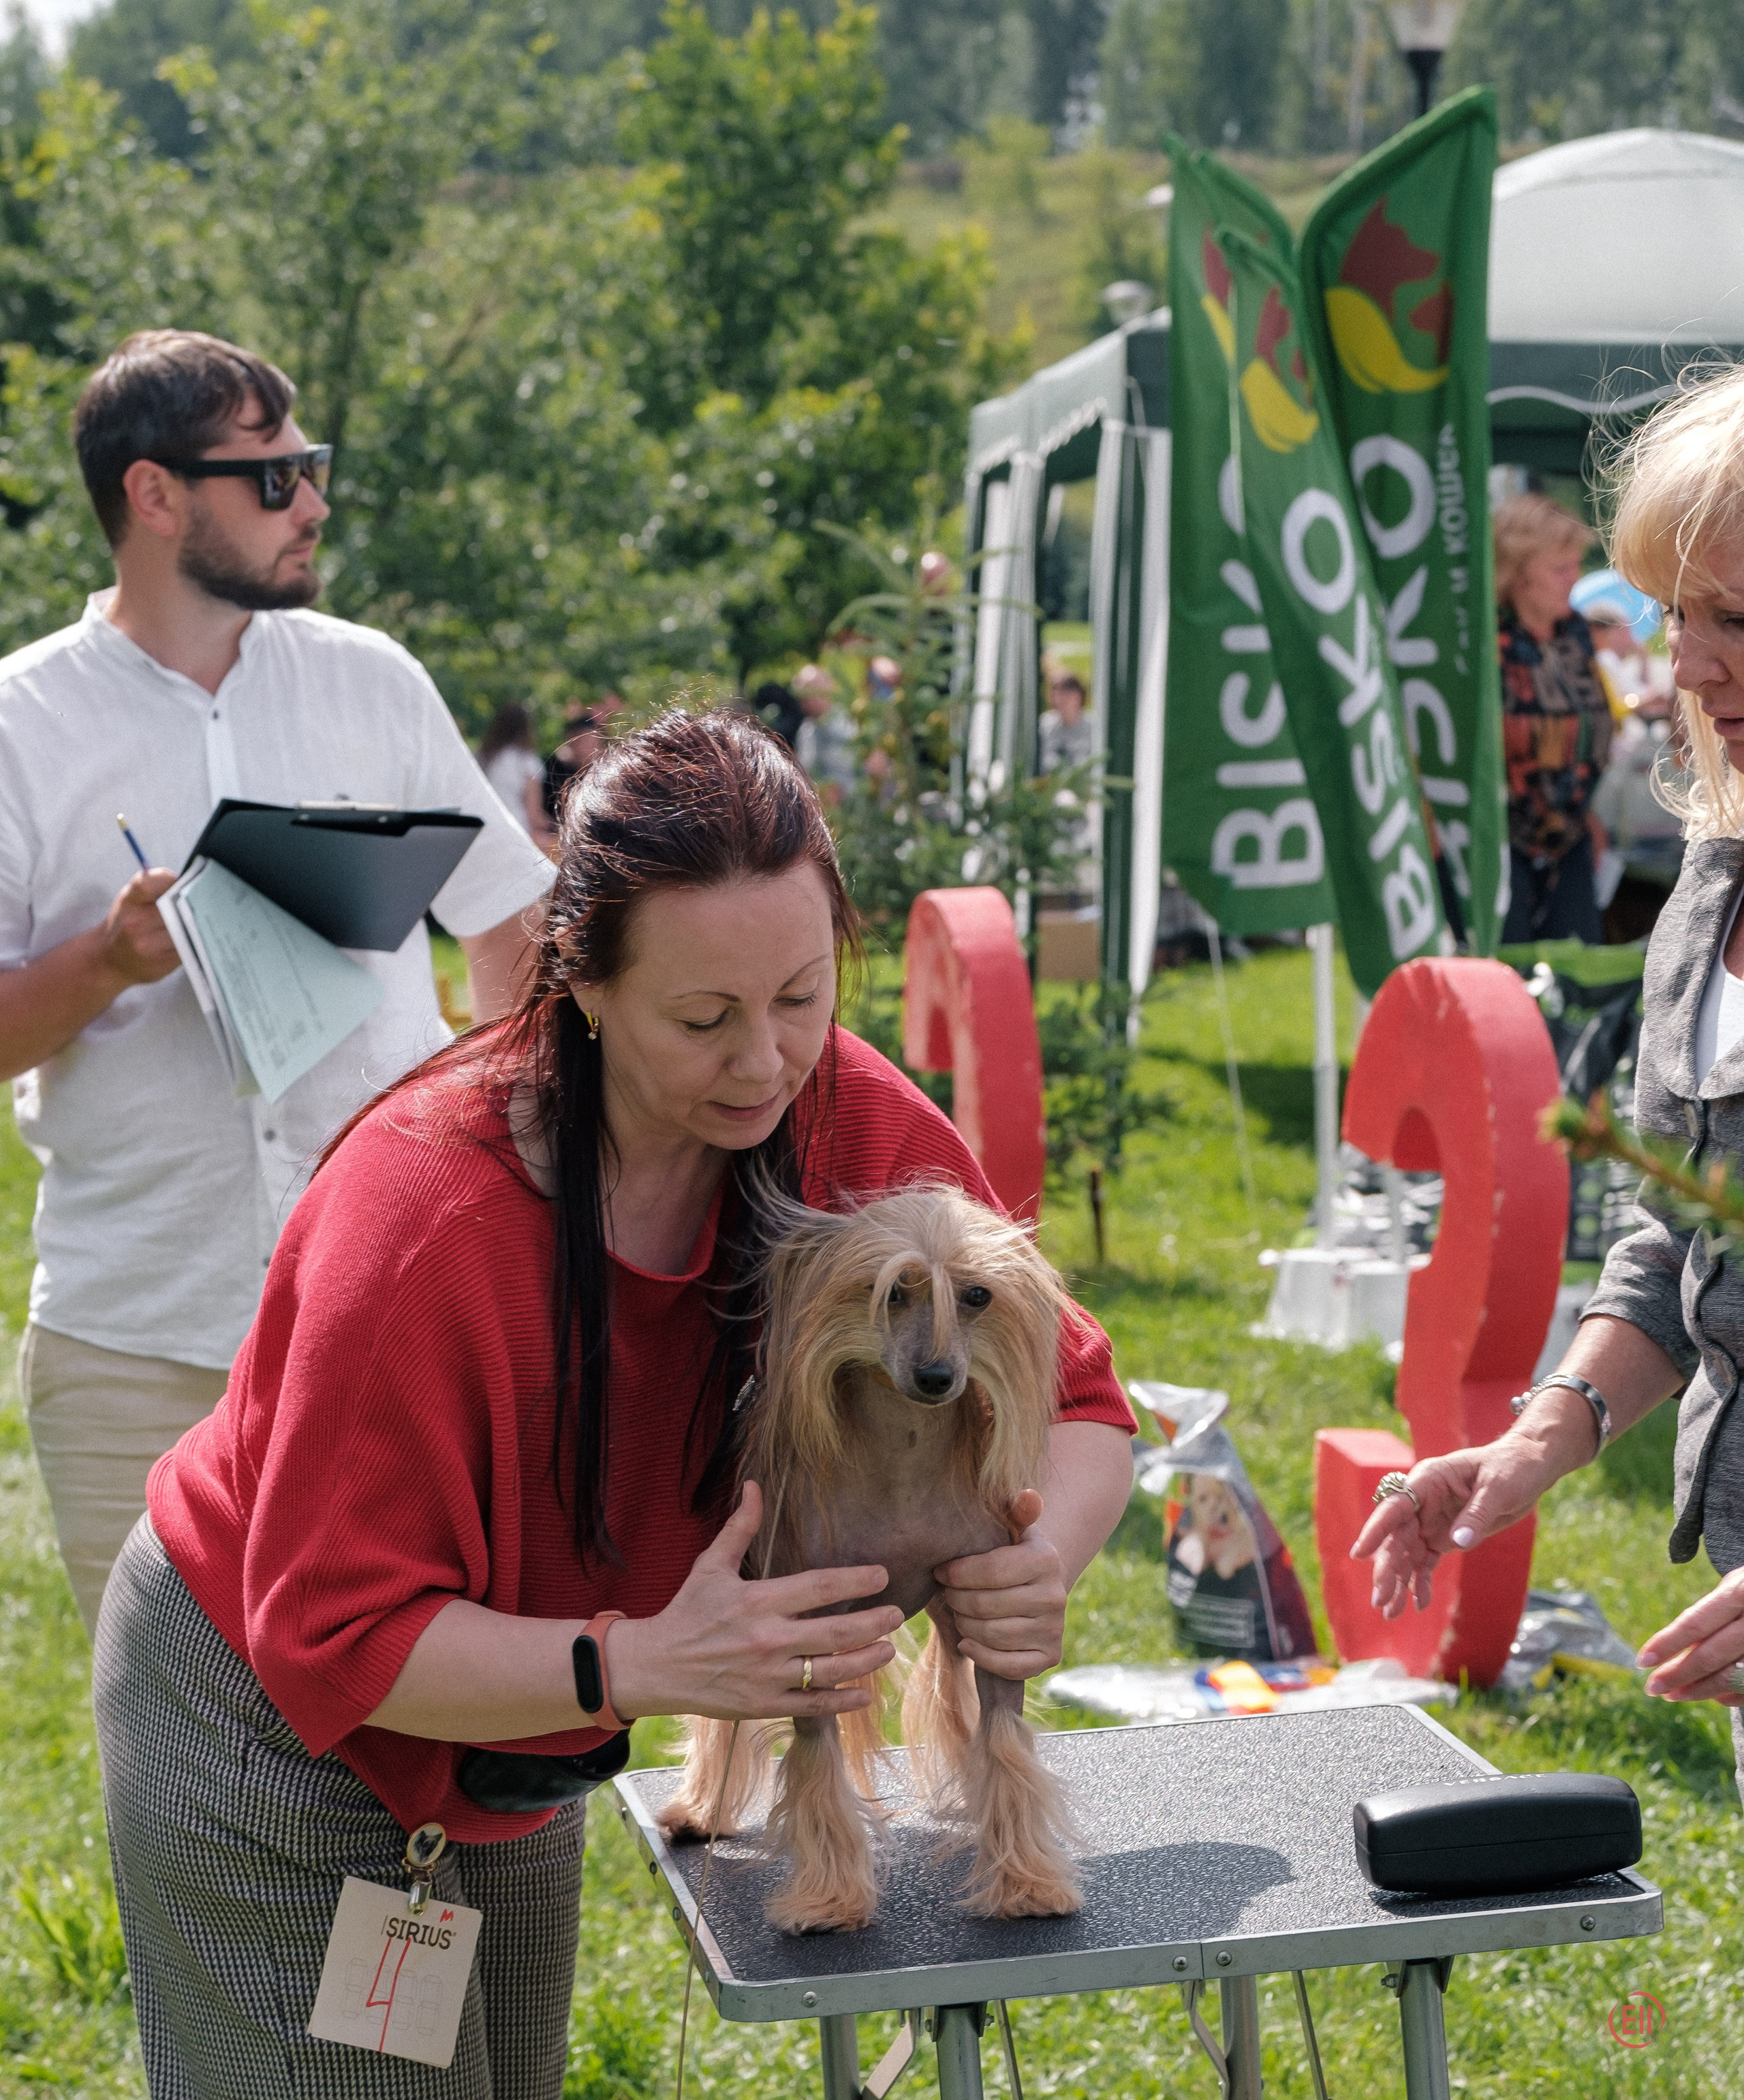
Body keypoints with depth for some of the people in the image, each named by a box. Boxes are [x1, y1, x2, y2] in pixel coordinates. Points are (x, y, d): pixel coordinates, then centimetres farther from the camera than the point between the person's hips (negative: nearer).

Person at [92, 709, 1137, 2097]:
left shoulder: (855, 1123, -18)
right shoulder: (423, 1216, -34)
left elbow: (1072, 1397, -10)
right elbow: (332, 1635, -28)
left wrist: (1045, 1559, -32)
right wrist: (651, 1663, -40)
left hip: (515, 1735, 5)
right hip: (270, 1724, -5)